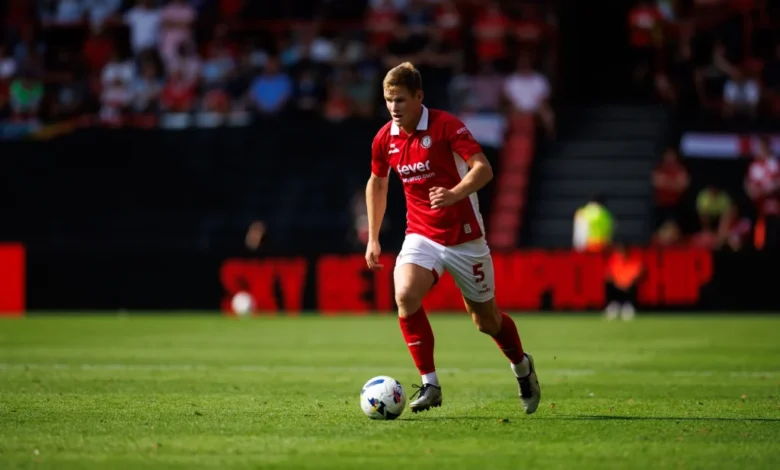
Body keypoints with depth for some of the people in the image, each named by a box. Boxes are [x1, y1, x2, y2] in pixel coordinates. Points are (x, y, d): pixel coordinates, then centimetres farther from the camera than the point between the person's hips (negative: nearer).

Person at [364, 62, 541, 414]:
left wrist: (454, 194, -39)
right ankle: (429, 384, -15)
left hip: (463, 236, -4)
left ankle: (522, 366, 40)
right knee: (405, 296, -25)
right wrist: (373, 238, 15)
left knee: (486, 320, 8)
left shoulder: (446, 126, -15)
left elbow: (483, 169, -21)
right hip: (421, 236, 4)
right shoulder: (384, 139, 0)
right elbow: (376, 184, 18)